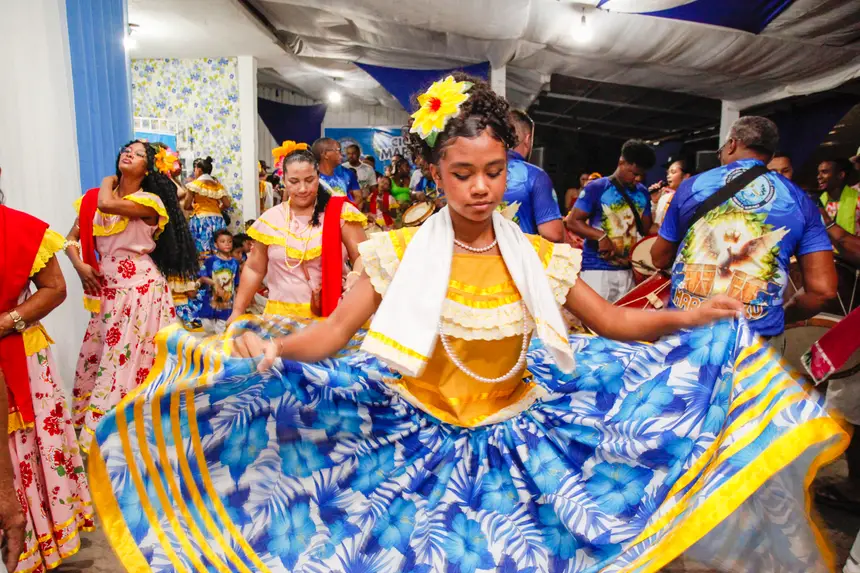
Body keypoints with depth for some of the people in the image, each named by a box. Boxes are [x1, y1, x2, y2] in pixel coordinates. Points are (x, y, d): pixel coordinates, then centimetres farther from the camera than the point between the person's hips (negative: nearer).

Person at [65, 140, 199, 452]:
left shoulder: (149, 202, -8)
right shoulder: (95, 198, 9)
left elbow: (108, 204, -25)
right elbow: (72, 238, 11)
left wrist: (107, 182, -4)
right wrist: (80, 265, -8)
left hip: (141, 289, -6)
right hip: (107, 291, 6)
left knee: (130, 359, -2)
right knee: (97, 358, 13)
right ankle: (95, 425, 32)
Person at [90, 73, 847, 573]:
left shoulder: (540, 258, -5)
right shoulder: (401, 254, -10)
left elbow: (614, 322, 4)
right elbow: (331, 335, -13)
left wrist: (684, 318, -10)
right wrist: (267, 349, -30)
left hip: (513, 442, 2)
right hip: (416, 441, -1)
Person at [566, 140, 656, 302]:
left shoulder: (643, 193, 13)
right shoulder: (597, 187, -5)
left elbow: (646, 229, 15)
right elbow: (573, 221, -8)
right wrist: (601, 236, -21)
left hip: (629, 270, 6)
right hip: (598, 269, -5)